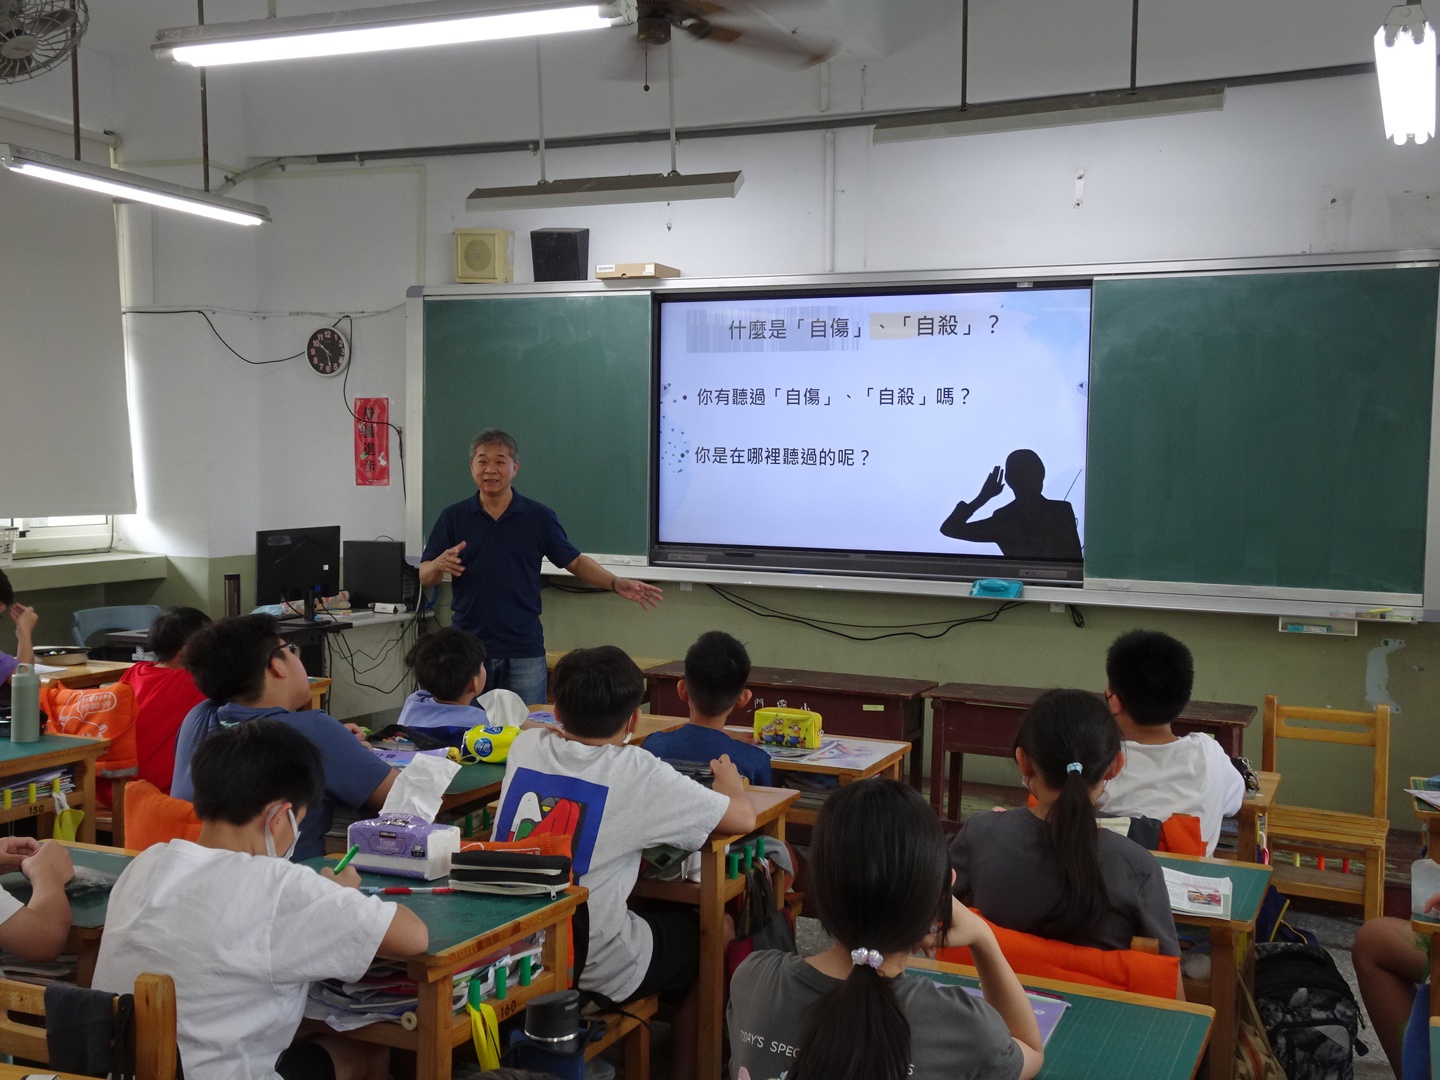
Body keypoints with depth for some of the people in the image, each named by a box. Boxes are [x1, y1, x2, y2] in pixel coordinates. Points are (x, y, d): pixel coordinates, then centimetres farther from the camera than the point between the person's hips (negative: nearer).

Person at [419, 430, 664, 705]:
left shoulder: (539, 516, 2)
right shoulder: (453, 517, 3)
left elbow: (575, 561, 7)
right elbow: (425, 576, 3)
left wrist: (616, 583, -8)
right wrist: (439, 565, -20)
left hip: (524, 651, 0)